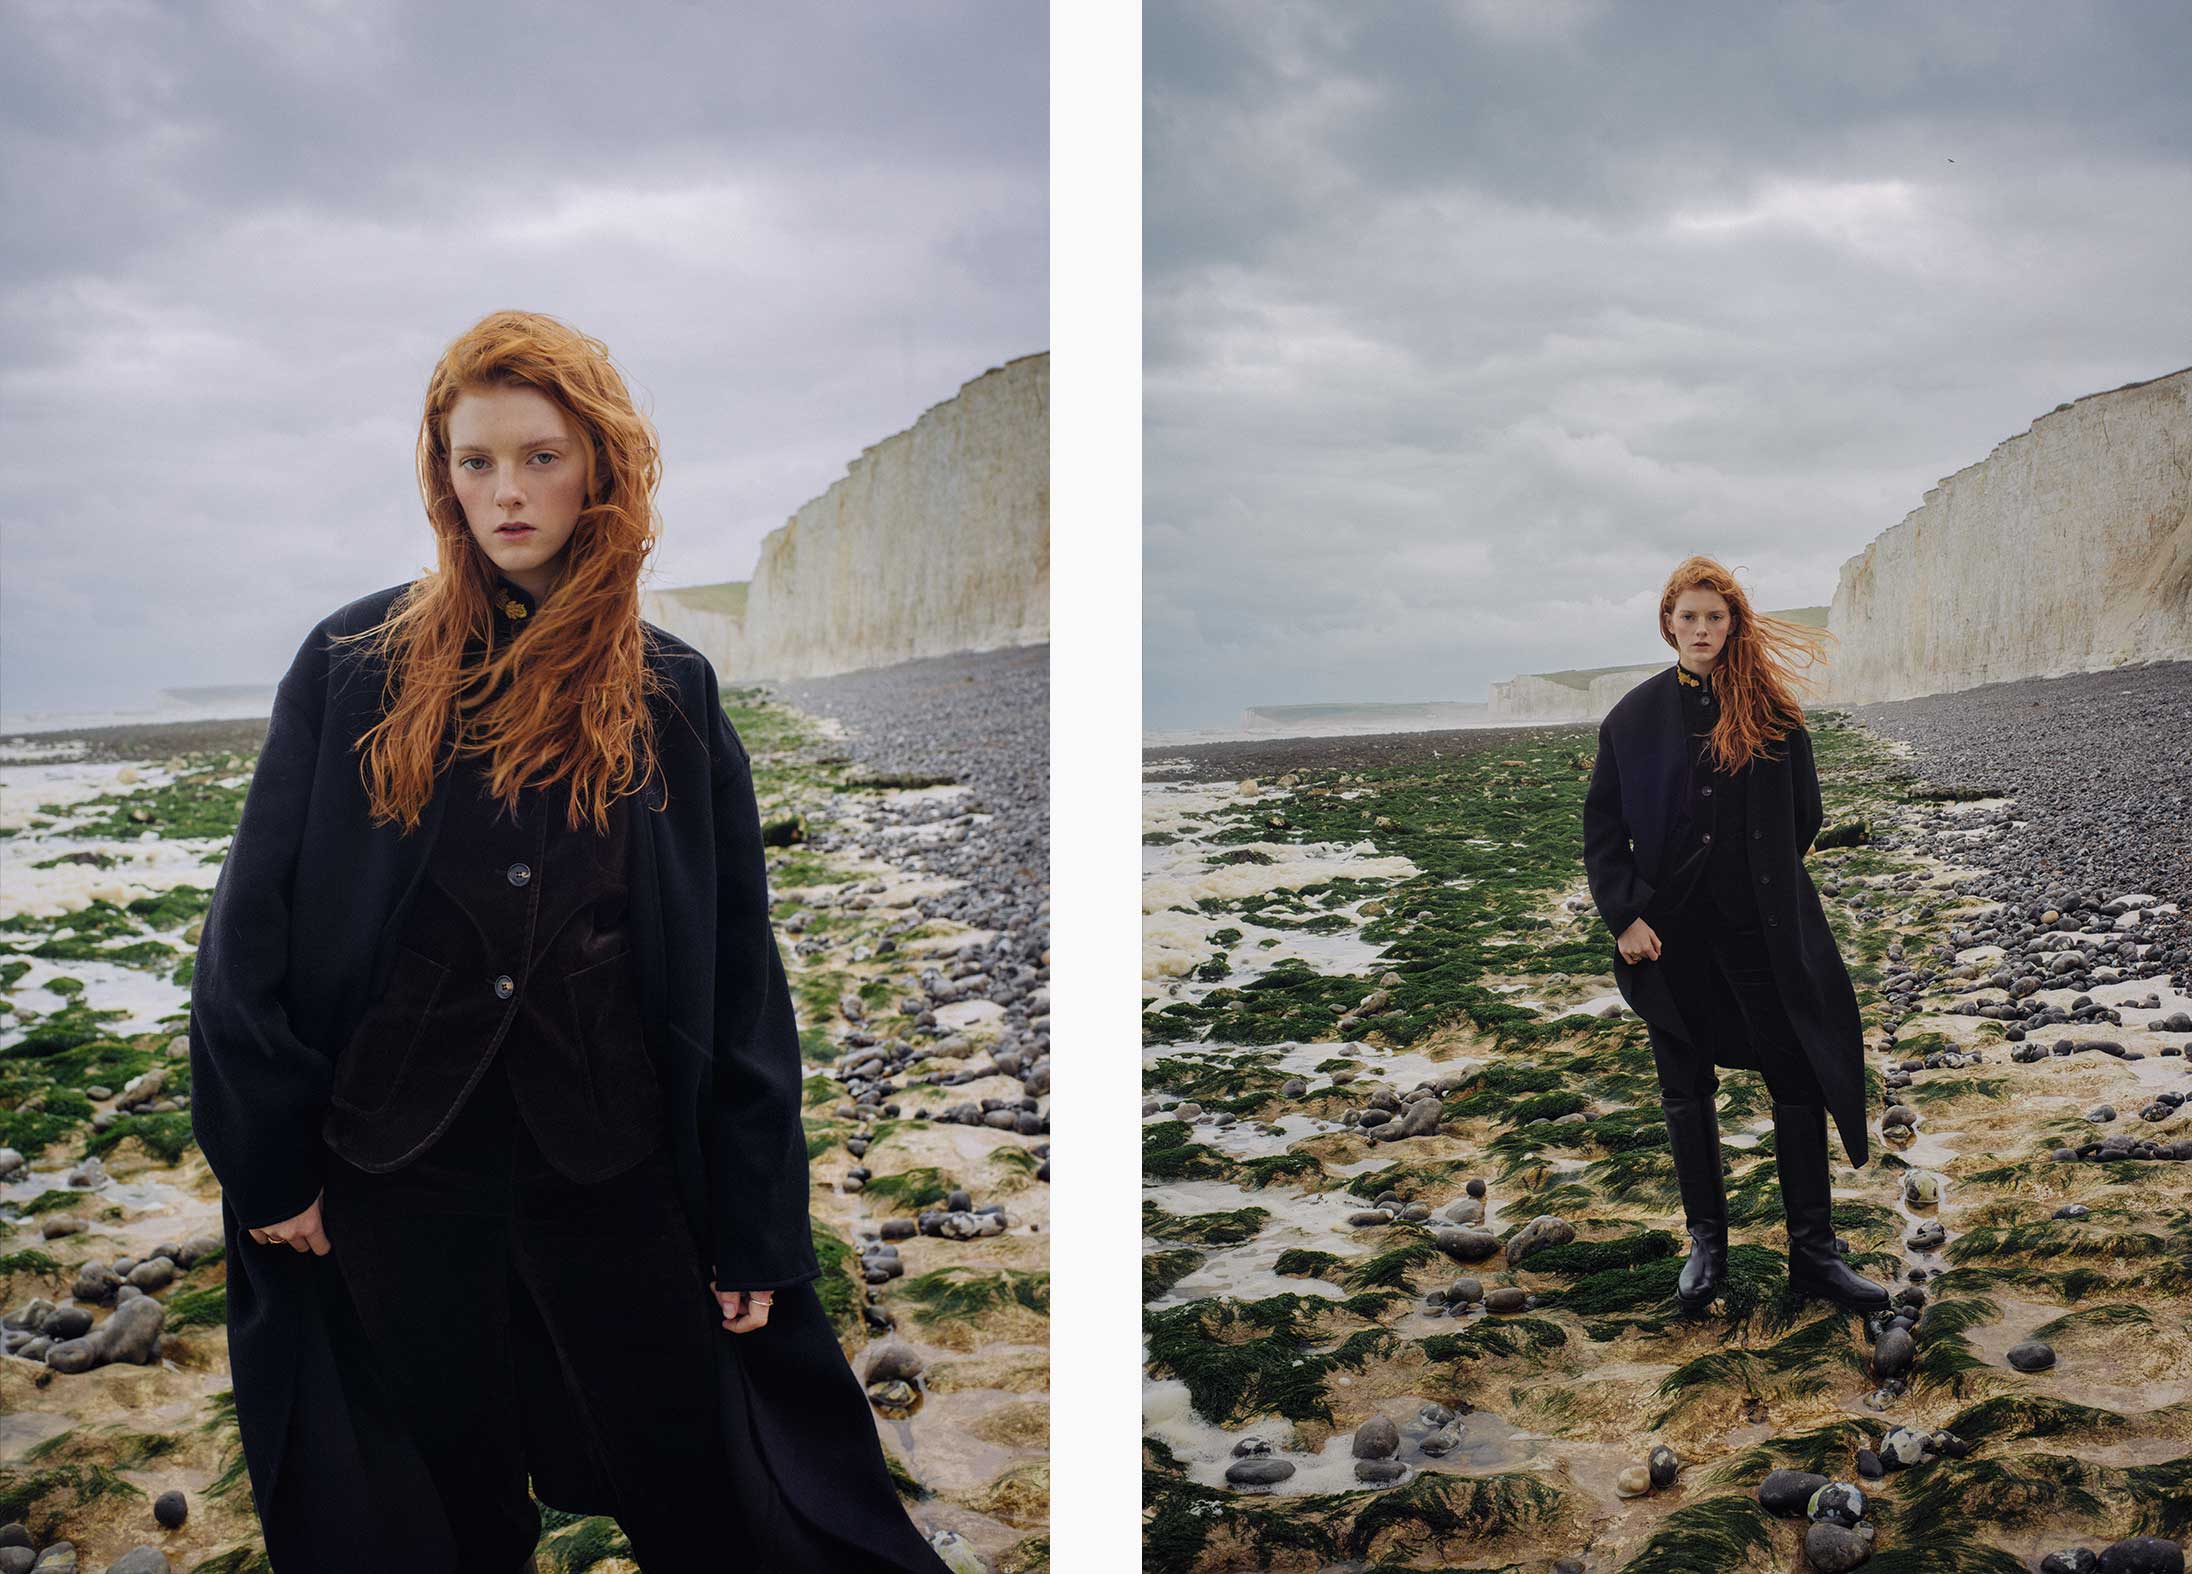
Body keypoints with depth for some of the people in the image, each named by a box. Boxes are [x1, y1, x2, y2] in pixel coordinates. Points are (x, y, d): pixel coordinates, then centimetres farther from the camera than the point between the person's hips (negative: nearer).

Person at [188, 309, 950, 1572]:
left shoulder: (671, 695, 1)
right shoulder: (355, 664, -1)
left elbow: (741, 974, 1)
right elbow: (254, 931, 2)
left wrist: (755, 1228, -2)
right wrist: (269, 1164, -2)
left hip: (612, 1166, 0)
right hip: (395, 1166, 0)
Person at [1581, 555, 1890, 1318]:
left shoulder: (1771, 710, 0)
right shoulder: (1635, 716, 0)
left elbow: (1803, 815, 10)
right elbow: (1601, 826, 2)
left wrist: (1766, 882, 12)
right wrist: (1625, 916, -6)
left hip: (1762, 930, 0)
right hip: (1671, 934, 0)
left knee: (1798, 1078, 0)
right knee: (1685, 1089, 8)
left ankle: (1813, 1252, 11)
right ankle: (1706, 1245, 20)